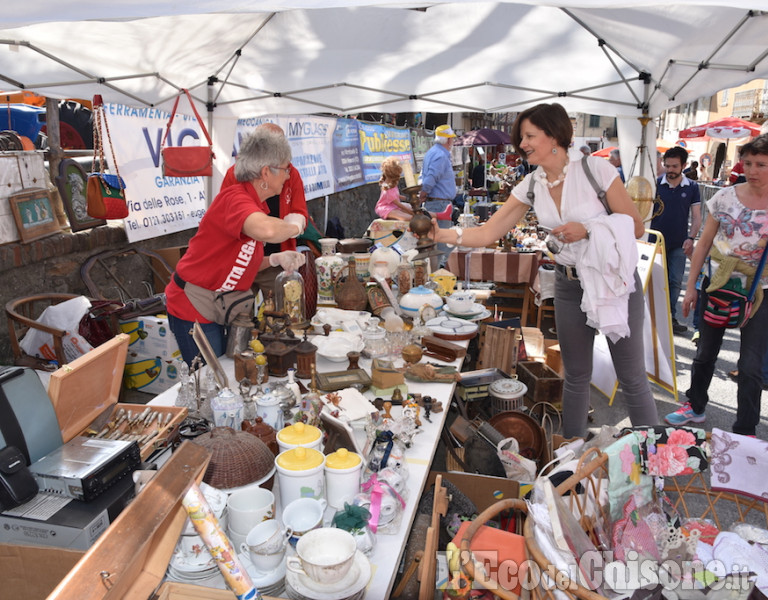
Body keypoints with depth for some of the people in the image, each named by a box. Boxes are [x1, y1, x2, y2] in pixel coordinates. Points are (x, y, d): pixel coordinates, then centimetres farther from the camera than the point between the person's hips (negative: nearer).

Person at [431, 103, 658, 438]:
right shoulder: (530, 186, 1)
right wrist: (441, 234, -15)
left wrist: (587, 229, -22)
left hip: (614, 281, -4)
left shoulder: (594, 168, -13)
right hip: (569, 284, 4)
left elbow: (636, 228, -8)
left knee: (632, 379, 5)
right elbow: (487, 233, -3)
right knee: (576, 377, 15)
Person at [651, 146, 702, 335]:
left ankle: (670, 317, 16)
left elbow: (696, 217, 3)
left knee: (675, 281, 5)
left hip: (679, 244, 2)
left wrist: (691, 238, -10)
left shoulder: (692, 188, 2)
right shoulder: (656, 184, -3)